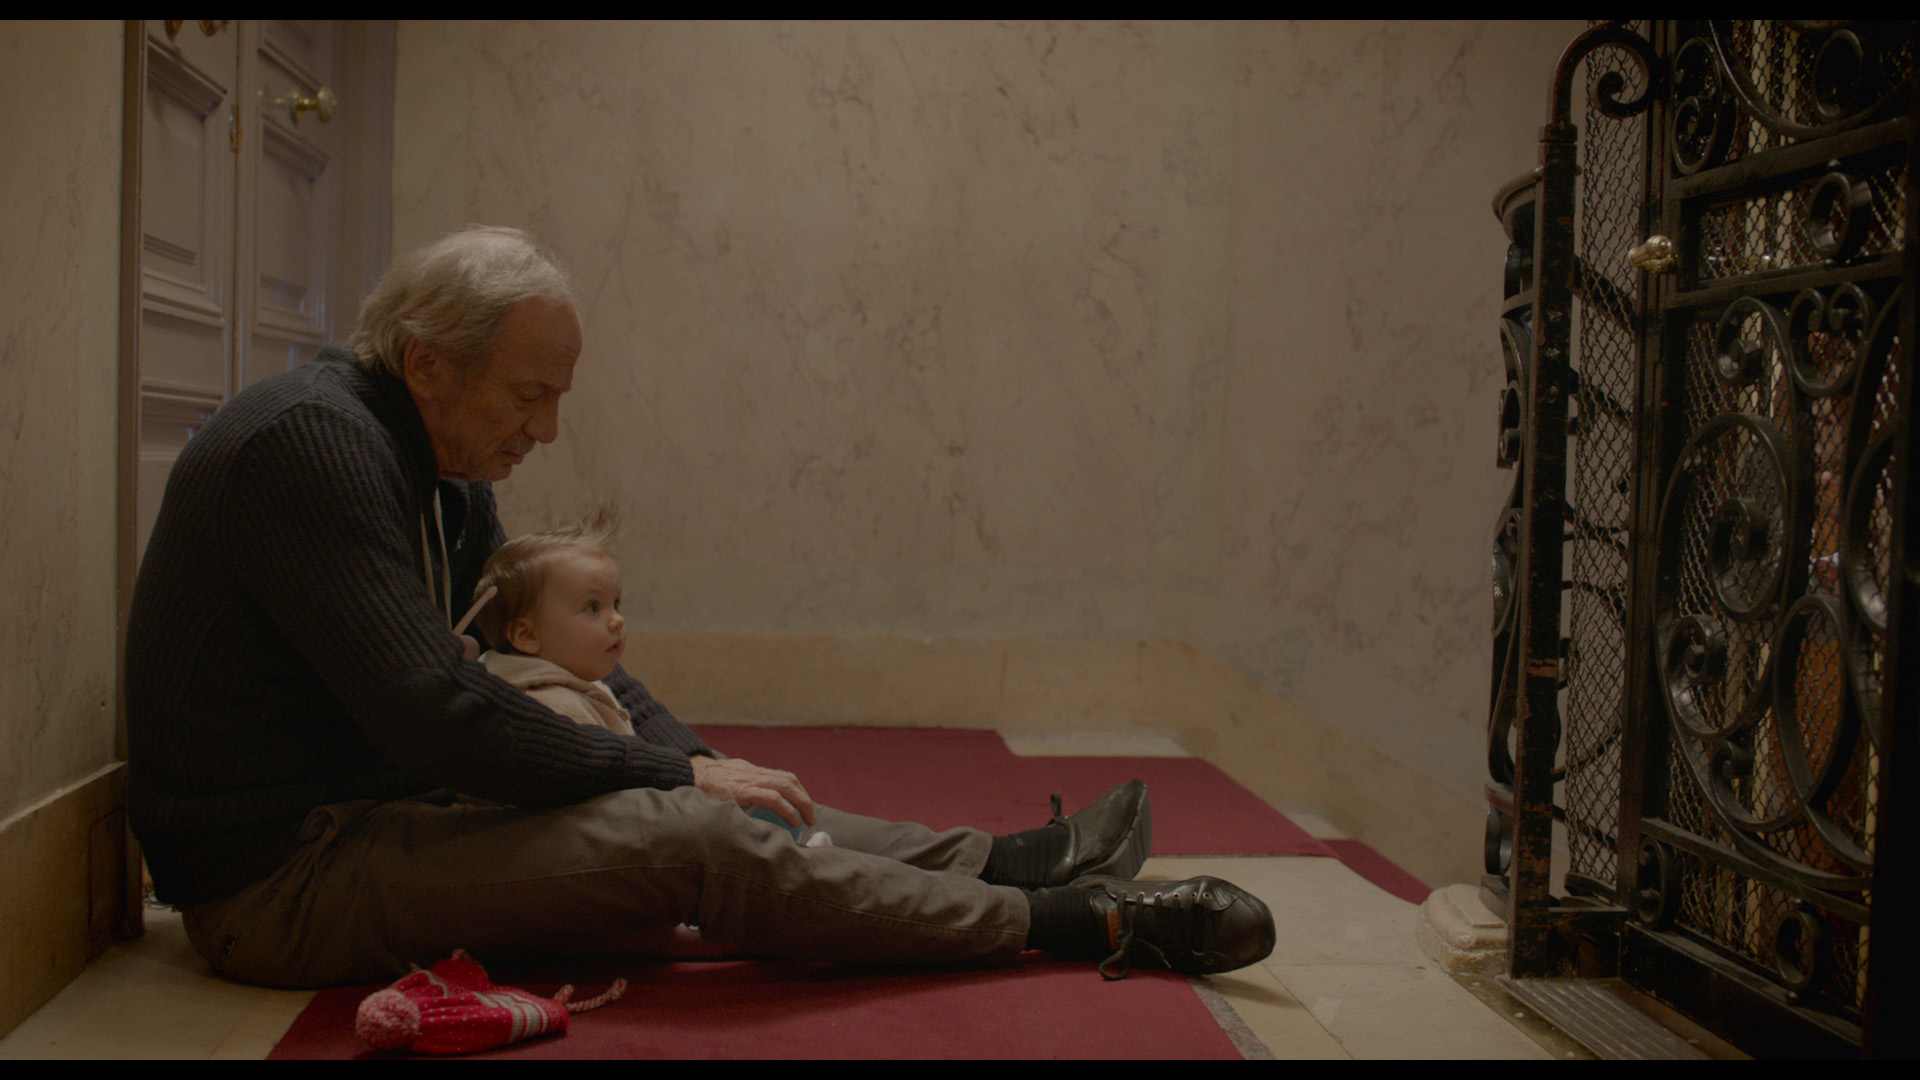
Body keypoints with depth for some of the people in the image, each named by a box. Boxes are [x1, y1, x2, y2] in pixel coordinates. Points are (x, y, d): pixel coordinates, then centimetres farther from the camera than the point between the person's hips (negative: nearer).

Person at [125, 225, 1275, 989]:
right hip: (274, 878, -9)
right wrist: (679, 771, -19)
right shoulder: (311, 441, -22)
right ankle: (1069, 923, -14)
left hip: (376, 807, 9)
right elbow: (434, 712, -28)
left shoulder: (444, 467, 9)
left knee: (723, 813, 3)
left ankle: (1005, 860, 8)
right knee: (688, 837, -20)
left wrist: (697, 760, -1)